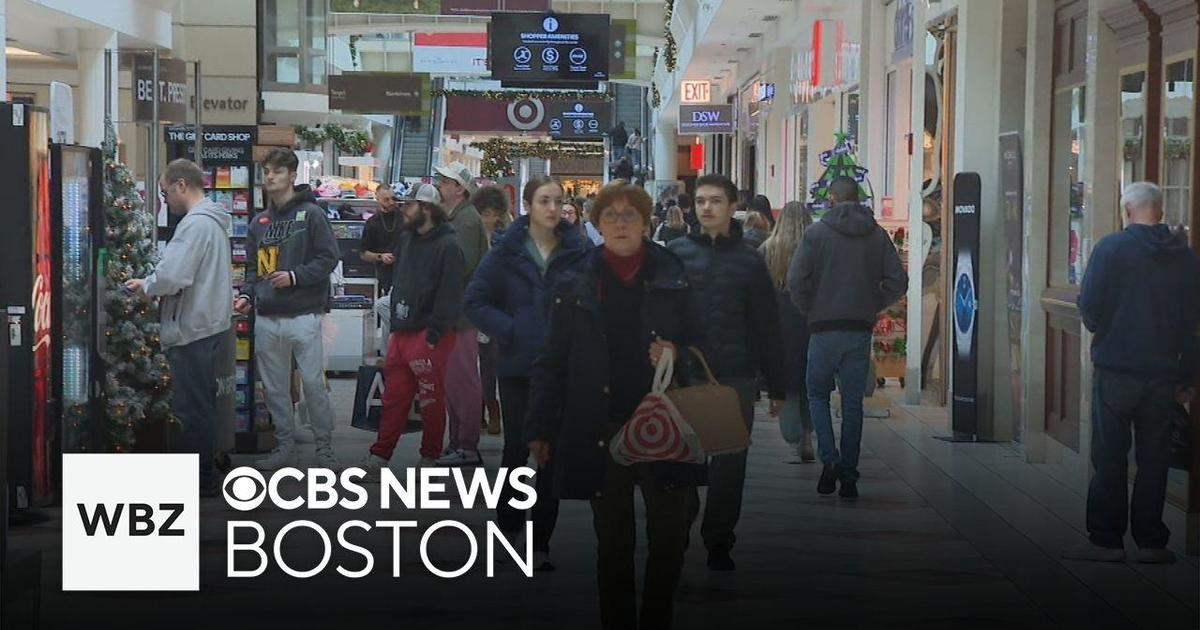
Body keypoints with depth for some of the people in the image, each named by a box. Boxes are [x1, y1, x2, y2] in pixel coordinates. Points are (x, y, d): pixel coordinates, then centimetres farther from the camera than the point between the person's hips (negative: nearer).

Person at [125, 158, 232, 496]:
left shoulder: (195, 223, -18)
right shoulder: (213, 221, 14)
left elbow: (171, 276, -27)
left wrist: (145, 286, -8)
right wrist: (152, 284, 10)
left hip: (192, 330, -10)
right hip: (208, 325, 10)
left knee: (192, 407, -2)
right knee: (201, 404, 17)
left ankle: (200, 480, 3)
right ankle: (204, 475, 24)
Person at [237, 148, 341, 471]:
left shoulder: (310, 214, -3)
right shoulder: (259, 222, 14)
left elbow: (328, 258, -7)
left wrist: (294, 276, -14)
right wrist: (247, 295, 4)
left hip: (303, 315, -5)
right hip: (267, 318, 5)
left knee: (313, 384, -4)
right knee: (275, 387, 9)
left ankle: (324, 447, 6)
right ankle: (284, 447, 19)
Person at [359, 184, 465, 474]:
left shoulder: (448, 246, -11)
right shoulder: (406, 239, 15)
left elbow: (449, 295, -15)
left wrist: (434, 335, -18)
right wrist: (395, 323, 16)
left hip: (429, 336, -7)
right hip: (402, 331, 7)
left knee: (431, 401, 3)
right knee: (394, 398, 7)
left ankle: (430, 458, 12)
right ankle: (379, 456, 8)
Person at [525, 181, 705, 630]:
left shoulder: (673, 280, 4)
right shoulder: (575, 285, 2)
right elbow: (552, 361, 3)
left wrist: (677, 355, -12)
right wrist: (540, 428, -1)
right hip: (601, 434, 0)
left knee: (669, 538, 1)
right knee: (613, 542, 8)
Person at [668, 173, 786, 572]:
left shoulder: (749, 261, 5)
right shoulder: (675, 253, 3)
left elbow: (767, 328, 7)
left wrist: (776, 387, 6)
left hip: (736, 378, 1)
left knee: (730, 464, 5)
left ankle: (719, 542, 15)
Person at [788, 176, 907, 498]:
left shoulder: (816, 232, -4)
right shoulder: (877, 235, 5)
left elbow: (796, 280, -10)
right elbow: (898, 281, 1)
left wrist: (810, 309, 5)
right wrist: (872, 307, 11)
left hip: (825, 328, -3)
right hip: (861, 330, 3)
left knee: (818, 393, 12)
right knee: (853, 402, 9)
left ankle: (830, 459, -7)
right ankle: (849, 476, 8)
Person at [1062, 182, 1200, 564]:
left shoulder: (1111, 248, -8)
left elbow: (1090, 309, -9)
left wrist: (1099, 327, 15)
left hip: (1116, 370, -3)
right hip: (1164, 373, 3)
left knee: (1110, 457, 2)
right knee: (1153, 458, 8)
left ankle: (1106, 539, 3)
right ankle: (1150, 541, 10)